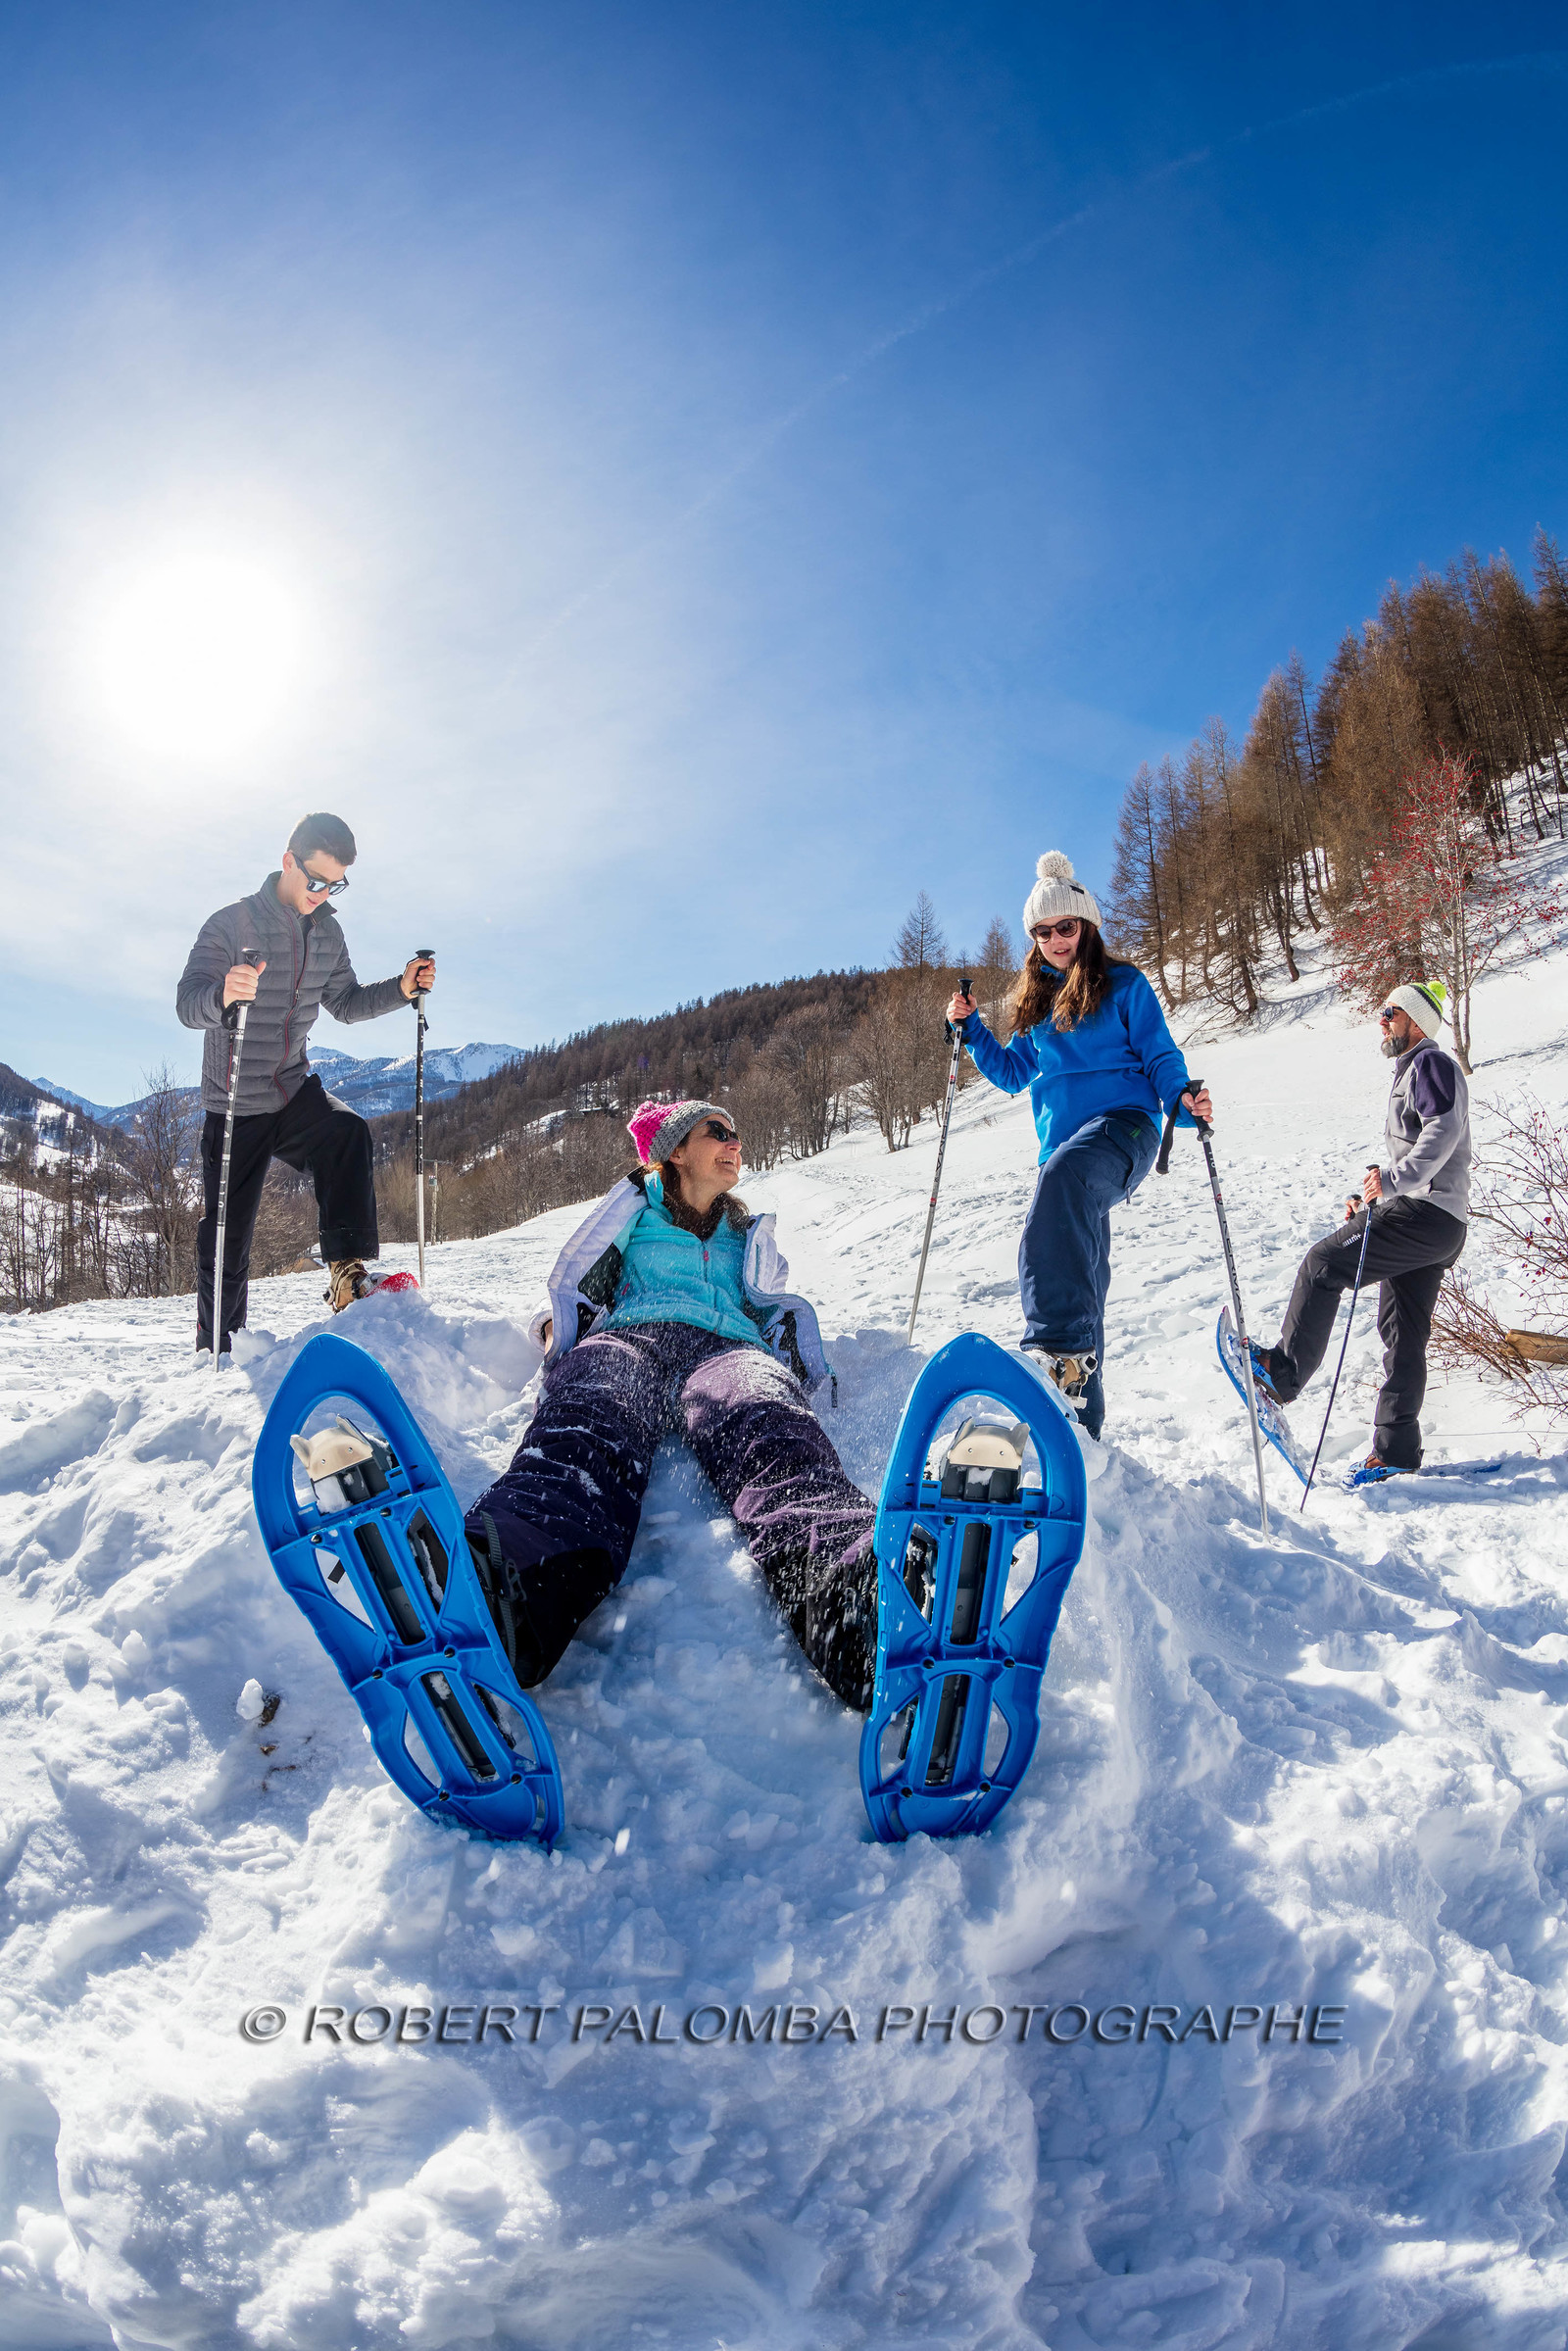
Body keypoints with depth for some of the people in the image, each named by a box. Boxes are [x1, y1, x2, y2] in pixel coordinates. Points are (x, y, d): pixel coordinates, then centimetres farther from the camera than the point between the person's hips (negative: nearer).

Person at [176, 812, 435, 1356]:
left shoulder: (327, 933, 3)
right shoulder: (231, 924, -14)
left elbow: (345, 1003, 13)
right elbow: (188, 1005, -24)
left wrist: (401, 989, -5)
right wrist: (224, 995, -48)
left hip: (295, 1093, 4)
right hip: (235, 1107, -3)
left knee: (348, 1133, -30)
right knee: (227, 1235, 4)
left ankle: (347, 1271, -31)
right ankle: (215, 1347, 22)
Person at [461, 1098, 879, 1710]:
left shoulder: (749, 1235, 38)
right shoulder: (635, 1207, 32)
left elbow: (784, 1310, 29)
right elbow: (574, 1285, 26)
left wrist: (812, 1378, 8)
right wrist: (561, 1343, 5)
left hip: (728, 1346, 1)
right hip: (627, 1336, 0)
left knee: (768, 1432, -39)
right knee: (586, 1432, -40)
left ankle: (857, 1586, -75)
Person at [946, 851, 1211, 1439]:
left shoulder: (1123, 984, 8)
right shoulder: (1038, 1001, 24)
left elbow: (1160, 1055, 1)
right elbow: (1014, 1073, 27)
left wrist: (1183, 1099, -18)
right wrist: (969, 1029, 16)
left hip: (1123, 1123, -6)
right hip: (1065, 1148, 6)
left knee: (1063, 1177, -39)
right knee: (1081, 1281, 5)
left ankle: (1061, 1348, -50)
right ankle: (1082, 1422, 14)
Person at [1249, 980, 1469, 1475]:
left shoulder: (1432, 1063, -4)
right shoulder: (1409, 1074, 27)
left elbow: (1444, 1131, -22)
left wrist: (1392, 1178, -30)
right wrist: (1369, 1202, 20)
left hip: (1427, 1213, -10)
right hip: (1437, 1227, 10)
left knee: (1324, 1263, -15)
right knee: (1403, 1335, 7)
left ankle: (1284, 1371, -11)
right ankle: (1397, 1450, 9)